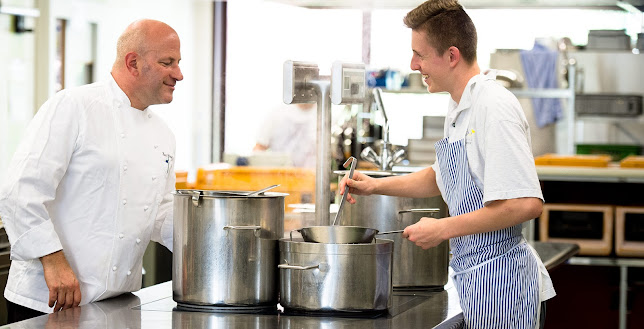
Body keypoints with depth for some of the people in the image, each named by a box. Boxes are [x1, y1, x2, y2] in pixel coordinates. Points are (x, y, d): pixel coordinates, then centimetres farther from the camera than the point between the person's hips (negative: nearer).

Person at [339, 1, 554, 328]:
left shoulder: (494, 107, -19)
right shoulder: (458, 109, 13)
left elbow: (526, 204, -26)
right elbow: (442, 178, 30)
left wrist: (443, 228, -19)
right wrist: (376, 186, 18)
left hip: (499, 277, -9)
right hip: (476, 277, 9)